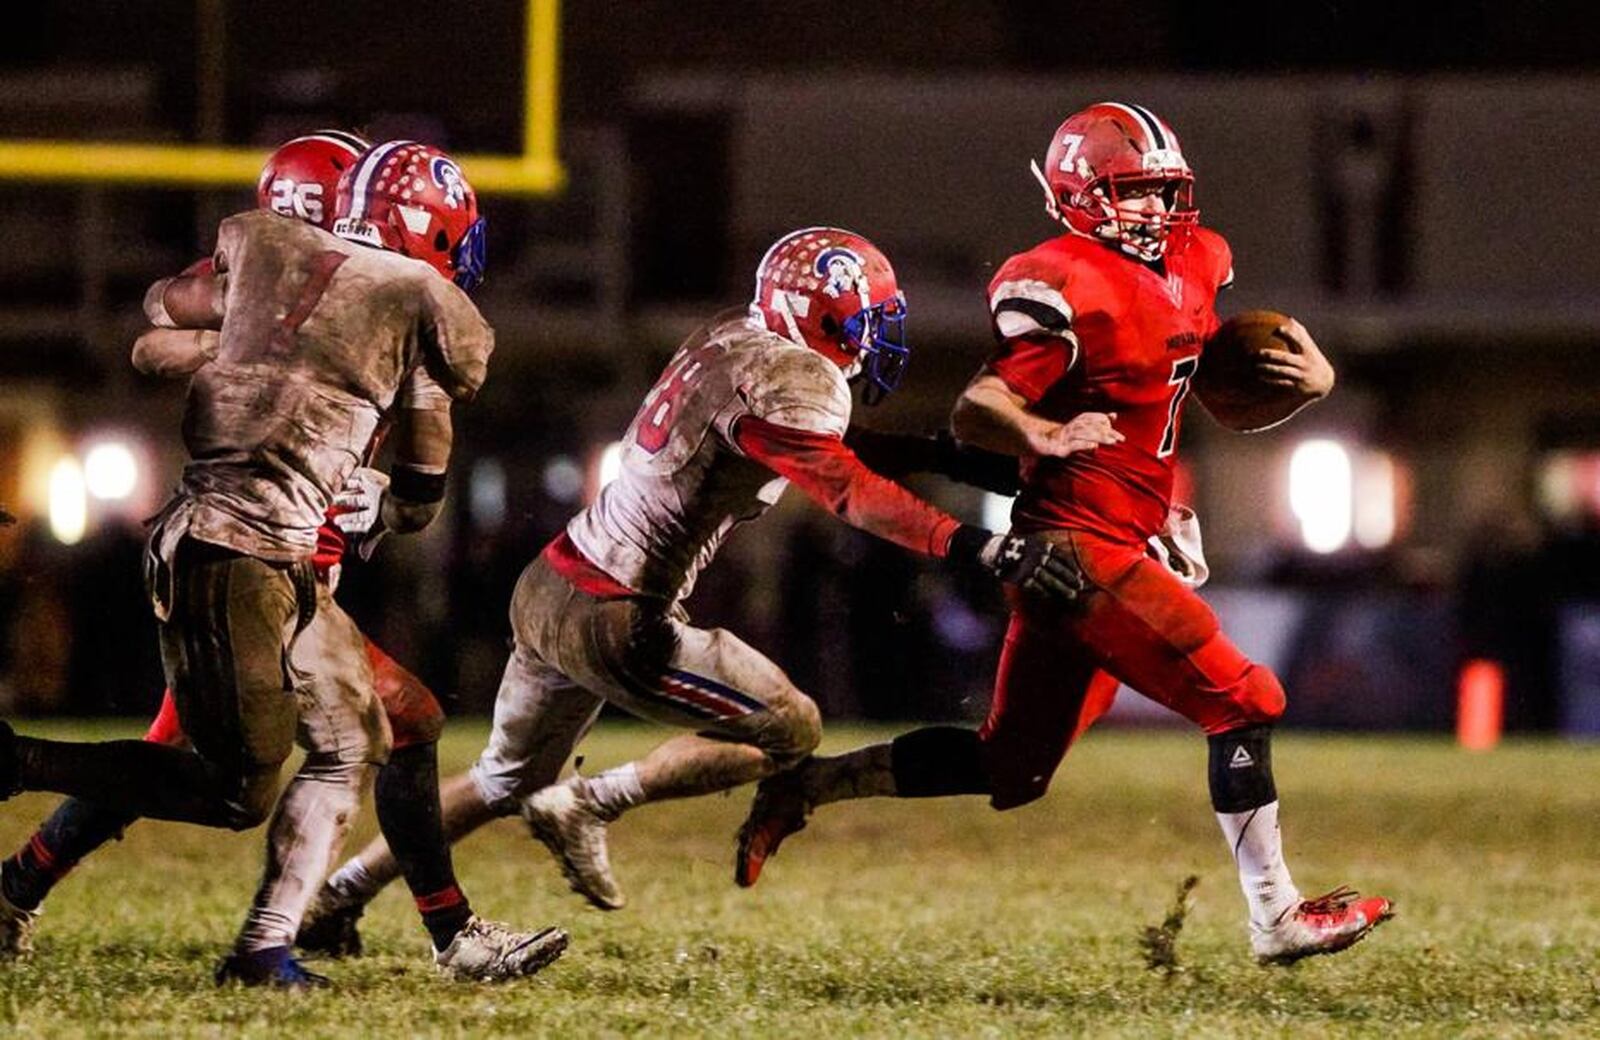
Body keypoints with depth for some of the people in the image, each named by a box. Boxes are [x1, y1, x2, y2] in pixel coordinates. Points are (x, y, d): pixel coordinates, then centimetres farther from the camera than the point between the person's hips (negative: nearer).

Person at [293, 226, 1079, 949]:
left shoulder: (728, 338, 8)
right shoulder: (791, 379, -17)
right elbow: (850, 492, -30)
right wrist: (984, 551, -35)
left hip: (547, 587, 9)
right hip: (610, 622, -9)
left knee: (507, 781, 27)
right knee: (787, 729, 0)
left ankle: (336, 897, 32)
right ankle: (588, 807, 0)